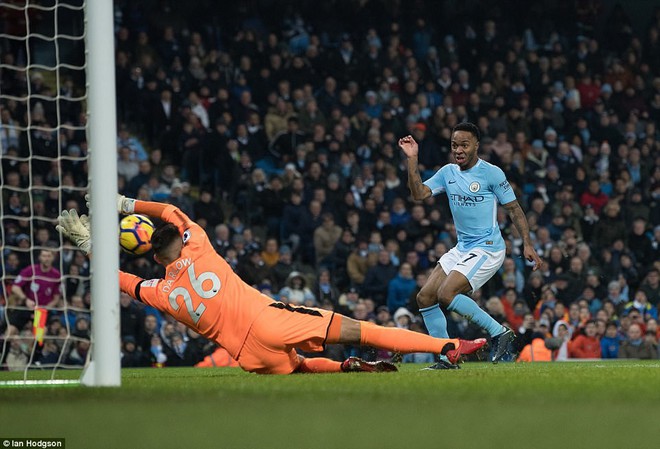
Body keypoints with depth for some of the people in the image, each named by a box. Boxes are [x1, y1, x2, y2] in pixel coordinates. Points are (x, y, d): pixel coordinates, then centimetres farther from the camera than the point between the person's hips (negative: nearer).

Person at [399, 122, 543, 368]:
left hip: (487, 248, -8)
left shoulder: (491, 173, -10)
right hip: (462, 248, 8)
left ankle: (499, 332, -10)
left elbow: (514, 209, -7)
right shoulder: (448, 172, 8)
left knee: (446, 294, -23)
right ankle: (446, 358, 6)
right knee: (425, 297, 0)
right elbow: (418, 193, 1)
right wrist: (412, 159, -7)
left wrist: (527, 244, -14)